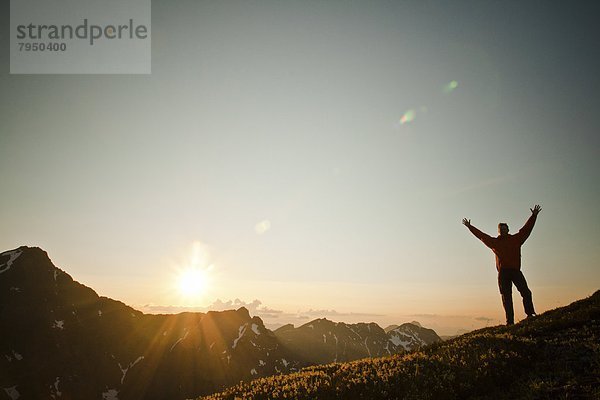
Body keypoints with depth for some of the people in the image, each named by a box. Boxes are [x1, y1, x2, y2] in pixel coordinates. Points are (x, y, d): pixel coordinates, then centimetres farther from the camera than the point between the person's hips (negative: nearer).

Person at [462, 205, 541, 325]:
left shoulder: (516, 239, 13)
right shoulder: (494, 242, 14)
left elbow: (526, 229, 13)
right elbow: (481, 235, 21)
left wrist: (534, 216, 10)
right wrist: (469, 227, 24)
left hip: (515, 271, 0)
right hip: (502, 272, 0)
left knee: (526, 292, -14)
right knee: (506, 297, 1)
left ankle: (530, 314, -5)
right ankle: (510, 321, 1)